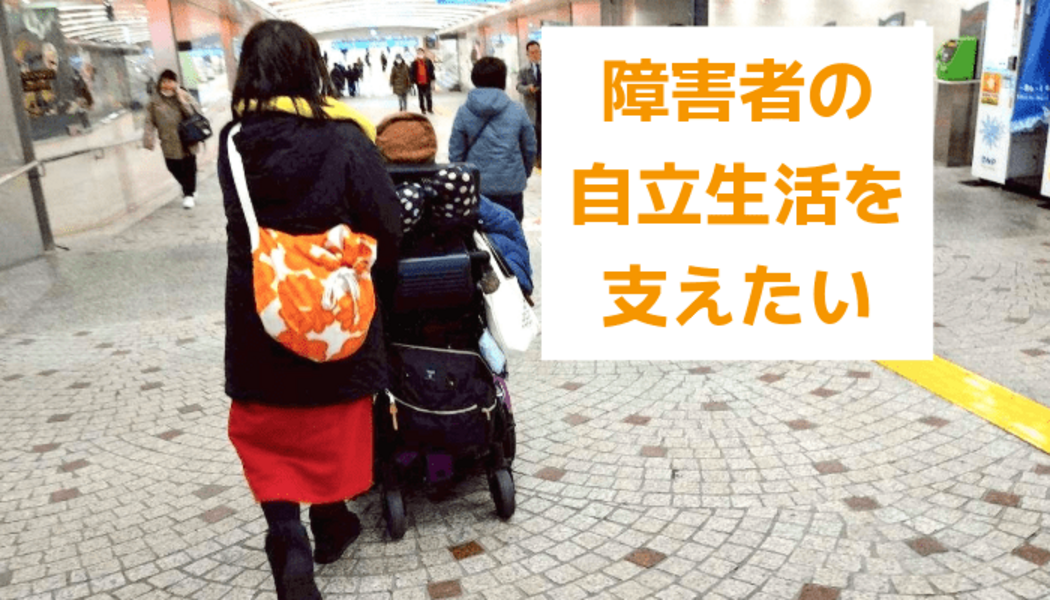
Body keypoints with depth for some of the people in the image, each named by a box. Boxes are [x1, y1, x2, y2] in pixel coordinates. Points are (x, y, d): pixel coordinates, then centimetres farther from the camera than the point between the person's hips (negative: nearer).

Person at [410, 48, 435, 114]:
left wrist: (432, 79, 0)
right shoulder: (414, 63, -4)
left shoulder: (428, 61, -1)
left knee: (428, 95, 6)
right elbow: (413, 73, -2)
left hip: (427, 82, 0)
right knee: (421, 96, 9)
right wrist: (413, 81, -6)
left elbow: (431, 71, 3)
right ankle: (423, 109, 17)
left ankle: (430, 108, 17)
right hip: (419, 82, 0)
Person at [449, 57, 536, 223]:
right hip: (511, 186, -1)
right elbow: (530, 148, 4)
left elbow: (455, 153, -1)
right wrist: (525, 174, 22)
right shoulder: (517, 110, -5)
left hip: (477, 186, 1)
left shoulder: (463, 112, -4)